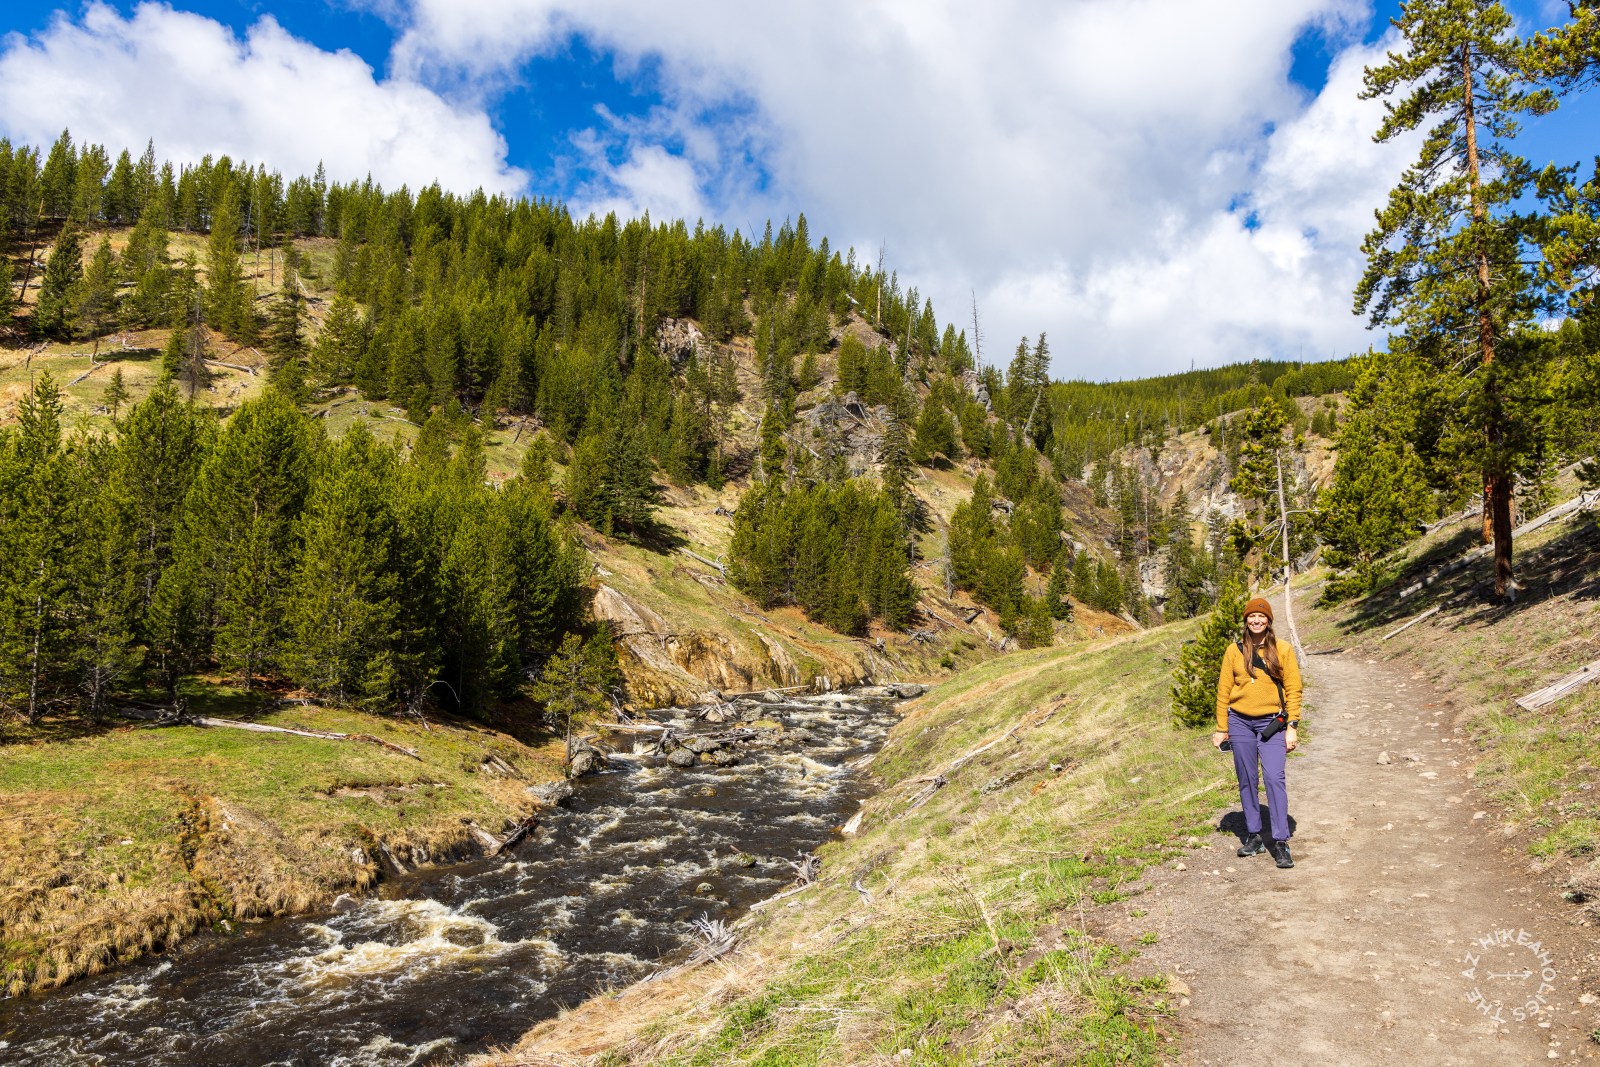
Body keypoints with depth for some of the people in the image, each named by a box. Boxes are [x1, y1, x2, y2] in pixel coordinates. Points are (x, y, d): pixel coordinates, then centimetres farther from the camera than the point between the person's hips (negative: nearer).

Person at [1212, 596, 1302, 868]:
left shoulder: (1283, 649, 1)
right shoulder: (1234, 651, 4)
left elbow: (1293, 689, 0)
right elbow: (1223, 690, 7)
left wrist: (1292, 727, -6)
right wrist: (1221, 729, 5)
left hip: (1271, 723, -2)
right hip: (1240, 722, 2)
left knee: (1275, 777, -12)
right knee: (1246, 780, 8)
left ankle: (1280, 842, -7)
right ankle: (1253, 836, 19)